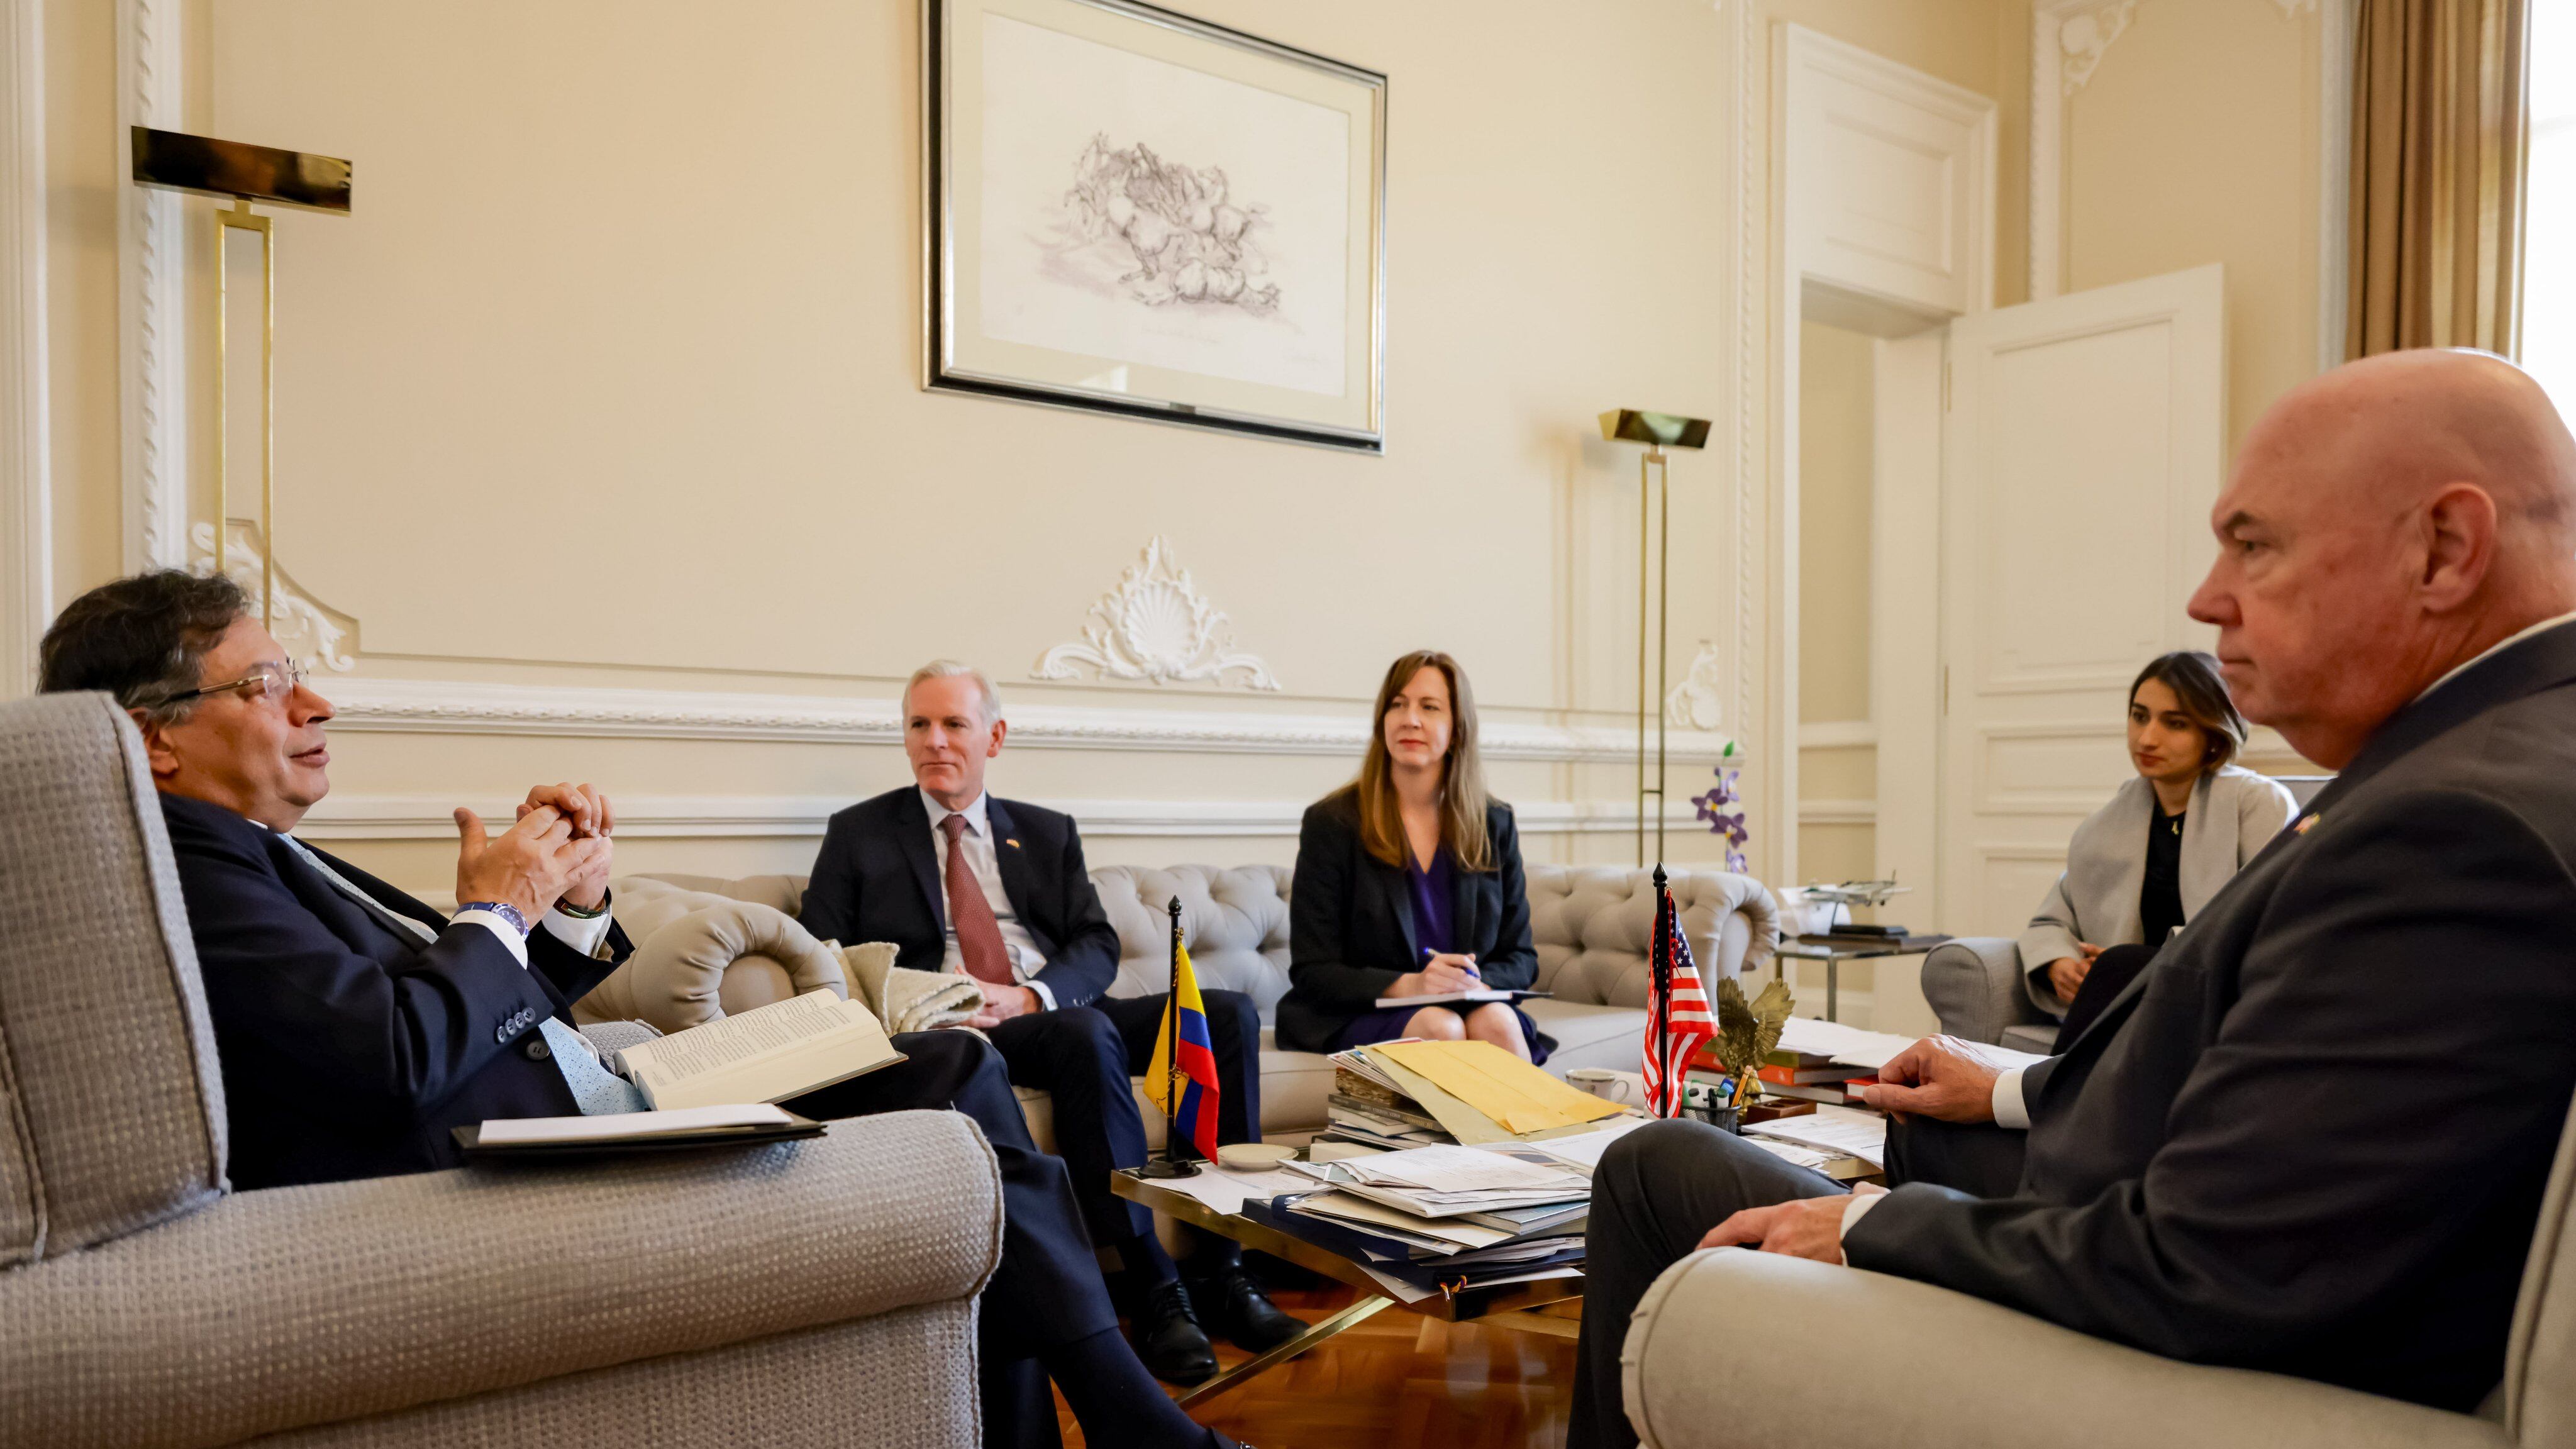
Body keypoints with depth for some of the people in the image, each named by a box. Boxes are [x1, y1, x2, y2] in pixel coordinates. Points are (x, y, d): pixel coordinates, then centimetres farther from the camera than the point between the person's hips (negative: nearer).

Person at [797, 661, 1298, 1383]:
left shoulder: (1047, 833, 20)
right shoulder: (858, 835, 13)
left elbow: (1098, 946, 9)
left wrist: (1029, 996, -12)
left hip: (1057, 1009, 4)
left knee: (1231, 1012, -20)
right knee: (1087, 1034, -36)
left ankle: (1219, 1268, -20)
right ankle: (1150, 1284, -33)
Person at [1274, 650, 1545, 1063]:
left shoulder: (1495, 824, 8)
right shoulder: (1330, 824, -3)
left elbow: (1520, 958, 11)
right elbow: (1312, 972, -6)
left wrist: (1478, 983, -13)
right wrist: (1407, 985, -22)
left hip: (1468, 1005, 3)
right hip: (1358, 1015, -2)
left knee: (1498, 1022, -30)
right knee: (1441, 1027, -32)